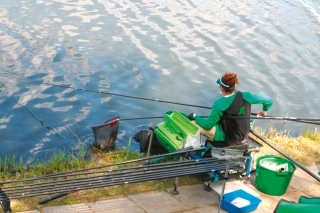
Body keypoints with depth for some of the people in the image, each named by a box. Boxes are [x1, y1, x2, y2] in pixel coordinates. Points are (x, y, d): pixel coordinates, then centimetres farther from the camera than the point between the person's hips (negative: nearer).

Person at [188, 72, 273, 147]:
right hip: (243, 136, 5)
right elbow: (268, 100, -3)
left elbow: (208, 125, -16)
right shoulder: (246, 96, -13)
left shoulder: (219, 104, -24)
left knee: (193, 123, -6)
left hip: (226, 139, -5)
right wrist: (264, 110, 17)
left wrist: (195, 116, 0)